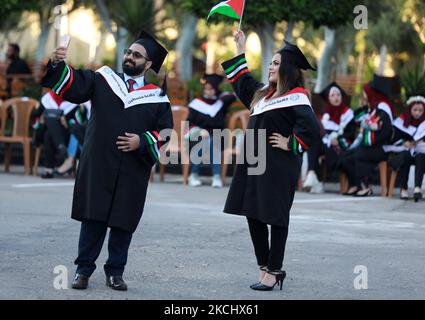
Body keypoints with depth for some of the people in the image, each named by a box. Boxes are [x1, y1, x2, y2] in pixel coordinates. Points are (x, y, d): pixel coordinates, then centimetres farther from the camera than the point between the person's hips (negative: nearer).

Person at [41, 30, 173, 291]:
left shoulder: (157, 98, 7)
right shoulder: (104, 79, 8)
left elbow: (165, 134, 6)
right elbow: (72, 86, -3)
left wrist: (142, 141, -10)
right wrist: (58, 65, -20)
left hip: (133, 172, 0)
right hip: (98, 167, 0)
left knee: (124, 223, 5)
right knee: (93, 218, 2)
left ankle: (115, 272, 15)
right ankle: (84, 269, 10)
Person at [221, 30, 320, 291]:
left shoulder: (296, 98, -12)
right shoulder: (265, 93, 14)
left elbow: (311, 129, -24)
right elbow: (243, 83, 33)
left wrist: (290, 144, -15)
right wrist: (240, 52, 32)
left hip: (277, 168, -9)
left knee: (275, 217, -2)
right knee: (253, 215, 9)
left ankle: (274, 271, 6)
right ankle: (267, 268, 19)